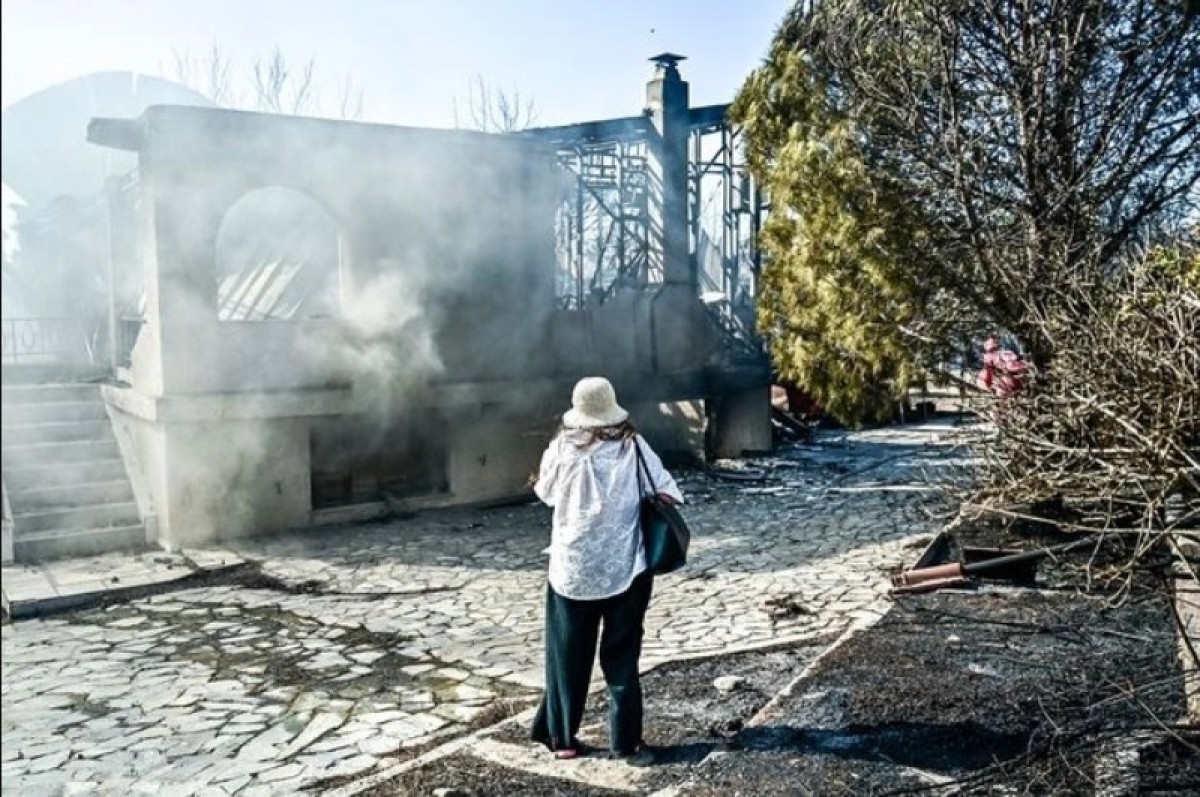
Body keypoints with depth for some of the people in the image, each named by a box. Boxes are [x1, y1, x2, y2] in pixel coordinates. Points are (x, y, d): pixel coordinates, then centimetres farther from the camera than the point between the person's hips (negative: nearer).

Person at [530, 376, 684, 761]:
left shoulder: (561, 451, -7)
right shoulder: (633, 448, -9)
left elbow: (546, 493, 10)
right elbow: (667, 492, -3)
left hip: (572, 569, 1)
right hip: (625, 568, 0)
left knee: (568, 655, 15)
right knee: (621, 656, 12)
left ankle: (562, 736, 25)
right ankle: (626, 740, 16)